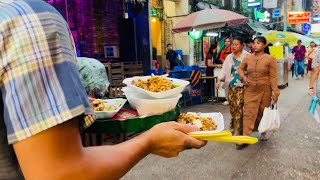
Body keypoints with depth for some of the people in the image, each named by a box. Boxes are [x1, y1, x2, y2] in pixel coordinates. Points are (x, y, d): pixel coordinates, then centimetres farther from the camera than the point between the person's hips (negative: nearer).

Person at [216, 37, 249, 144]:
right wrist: (219, 80, -3)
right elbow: (224, 70, 8)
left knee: (239, 107, -7)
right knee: (232, 107, 10)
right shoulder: (229, 57, 10)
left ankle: (237, 130, 1)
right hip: (231, 86, 5)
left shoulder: (246, 56, -6)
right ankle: (233, 126, 26)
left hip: (241, 86, -5)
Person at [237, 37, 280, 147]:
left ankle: (263, 132, 35)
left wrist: (275, 91, -12)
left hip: (265, 90, -1)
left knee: (263, 112, 13)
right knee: (249, 113, -4)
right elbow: (240, 68, 19)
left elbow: (273, 76, -7)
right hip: (250, 90, 2)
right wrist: (243, 77, 1)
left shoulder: (270, 59, -6)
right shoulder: (248, 58, 3)